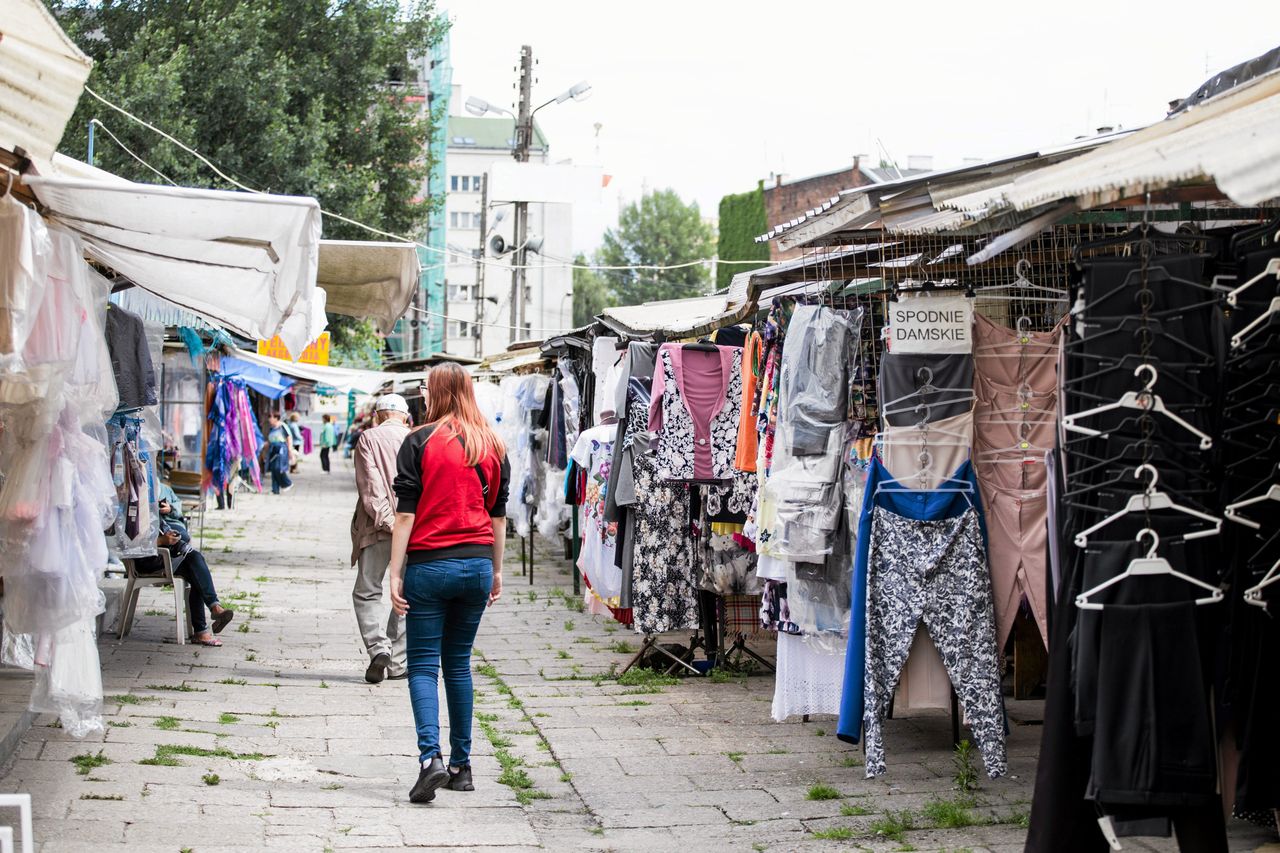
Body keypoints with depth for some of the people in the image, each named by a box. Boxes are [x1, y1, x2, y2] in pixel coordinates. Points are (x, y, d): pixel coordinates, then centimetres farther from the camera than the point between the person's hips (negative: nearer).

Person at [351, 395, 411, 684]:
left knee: (367, 592, 6)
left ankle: (379, 647, -14)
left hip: (377, 529, -2)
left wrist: (387, 521, -11)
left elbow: (371, 486, -9)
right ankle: (396, 662, 11)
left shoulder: (368, 438, 1)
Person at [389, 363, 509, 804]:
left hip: (430, 565, -4)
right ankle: (461, 765, 16)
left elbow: (406, 513, -8)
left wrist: (396, 573, -6)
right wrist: (496, 570, 20)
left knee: (423, 665, 1)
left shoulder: (420, 442, -6)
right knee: (459, 663, 14)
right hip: (477, 564, 4)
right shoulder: (493, 446, 7)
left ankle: (431, 756, -16)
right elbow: (498, 515, 12)